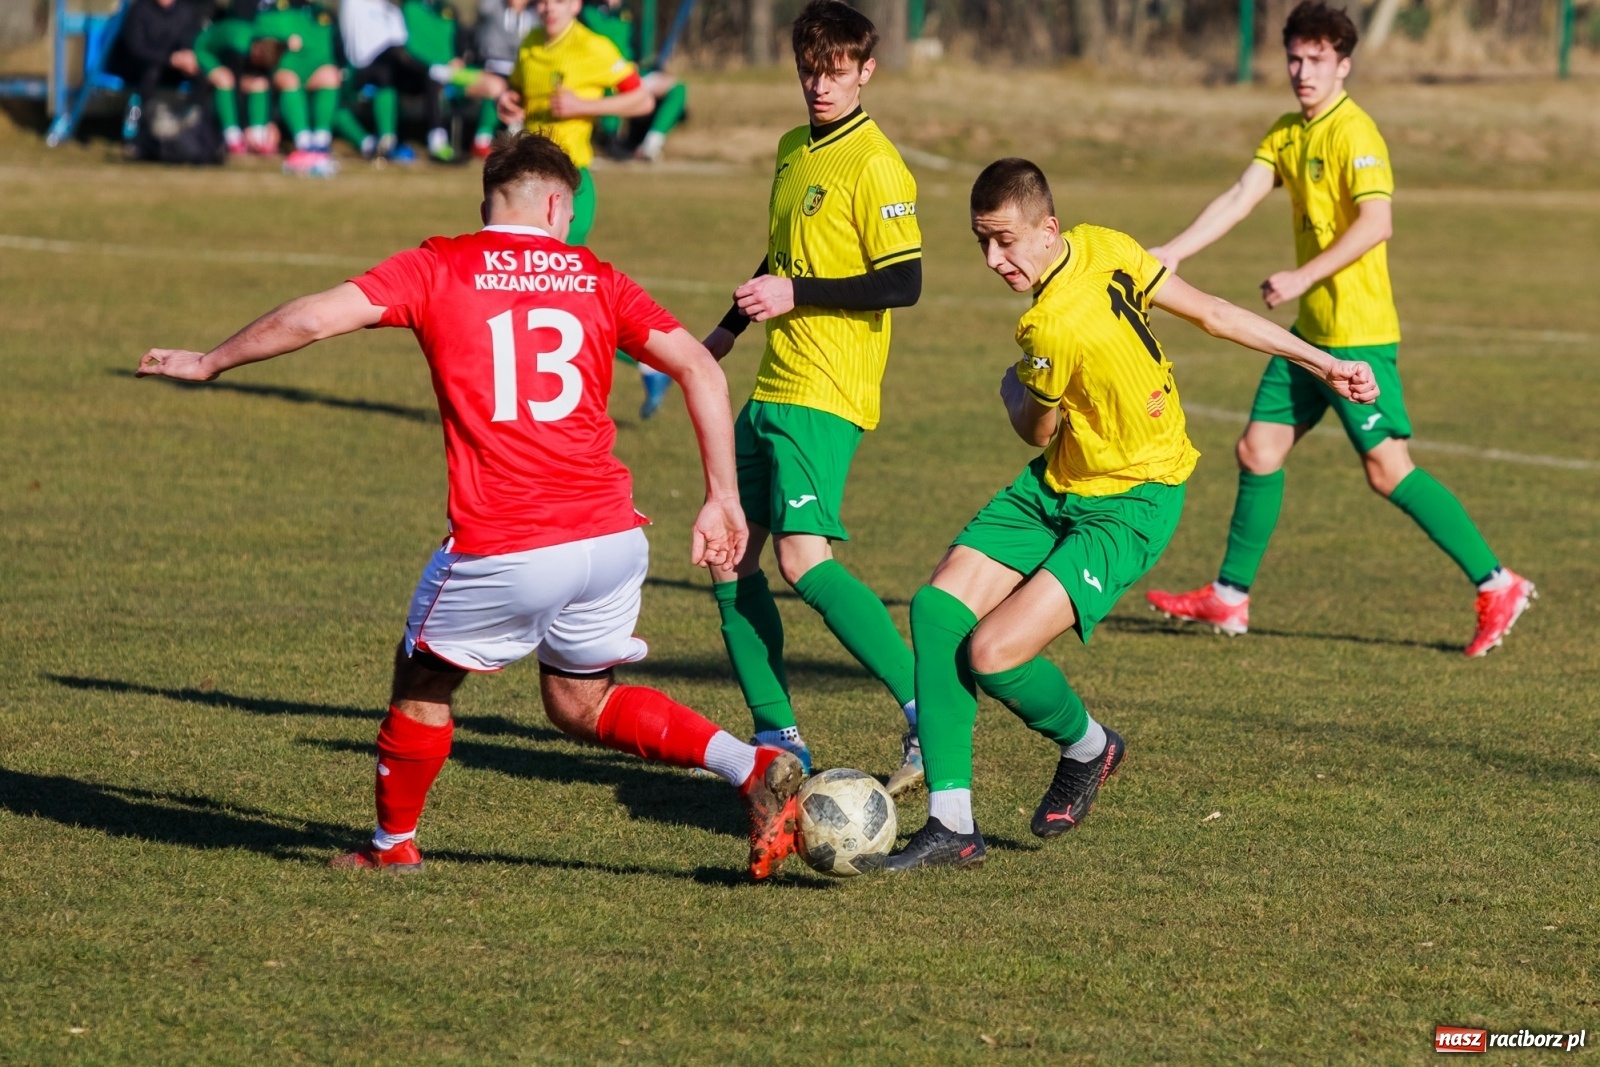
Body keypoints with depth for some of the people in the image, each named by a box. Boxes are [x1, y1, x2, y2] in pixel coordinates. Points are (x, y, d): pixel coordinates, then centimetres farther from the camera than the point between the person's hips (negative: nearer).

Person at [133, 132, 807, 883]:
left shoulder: (439, 269, 5)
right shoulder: (595, 280, 13)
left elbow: (313, 319, -3)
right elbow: (700, 370, 5)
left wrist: (207, 363, 11)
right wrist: (722, 501, 8)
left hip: (501, 551, -4)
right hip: (611, 534, 4)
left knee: (424, 681, 21)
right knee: (580, 703, 22)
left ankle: (393, 846, 34)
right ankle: (754, 768, 7)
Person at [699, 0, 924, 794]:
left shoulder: (875, 167, -12)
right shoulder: (794, 151, 14)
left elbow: (903, 283, -18)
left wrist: (795, 295, -20)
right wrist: (730, 329, 35)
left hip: (825, 398, -9)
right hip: (773, 390, 9)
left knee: (804, 558, -21)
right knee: (729, 557, 8)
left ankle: (928, 711, -22)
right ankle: (778, 740, 14)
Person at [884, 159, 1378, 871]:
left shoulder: (1052, 329, -28)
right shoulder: (1106, 248, -5)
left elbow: (1036, 431, -8)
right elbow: (1213, 314, -1)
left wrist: (1013, 389, 16)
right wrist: (1322, 363, 6)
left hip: (1127, 507, -9)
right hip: (1057, 487, 9)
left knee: (991, 651, -20)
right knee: (938, 606, -6)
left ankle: (1087, 748, 14)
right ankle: (951, 825, -6)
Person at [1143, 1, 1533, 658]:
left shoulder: (1353, 133, -15)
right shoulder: (1287, 133, 12)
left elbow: (1376, 223, -25)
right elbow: (1240, 199, 5)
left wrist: (1302, 278, -26)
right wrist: (1172, 253, -8)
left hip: (1357, 333, -9)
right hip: (1311, 331, 9)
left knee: (1387, 469, -9)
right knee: (1258, 450, 11)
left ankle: (1496, 586, -3)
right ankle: (1229, 598, 21)